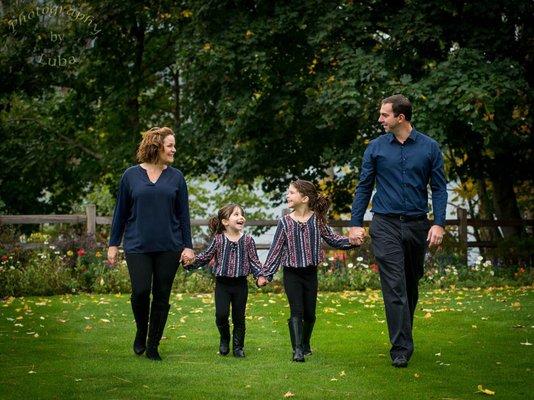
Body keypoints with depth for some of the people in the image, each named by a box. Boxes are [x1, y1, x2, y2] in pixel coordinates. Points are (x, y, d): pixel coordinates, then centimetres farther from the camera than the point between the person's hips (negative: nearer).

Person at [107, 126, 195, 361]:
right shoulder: (131, 175, 3)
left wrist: (188, 246, 1)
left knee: (161, 296, 3)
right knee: (140, 291, -13)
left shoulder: (176, 177, 6)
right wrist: (113, 244, 5)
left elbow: (183, 214, 7)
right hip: (137, 245, -1)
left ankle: (153, 346, 15)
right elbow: (121, 212, 7)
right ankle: (141, 332, 15)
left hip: (168, 246, 2)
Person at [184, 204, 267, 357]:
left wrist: (259, 275, -10)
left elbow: (254, 261, 4)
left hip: (240, 283, 1)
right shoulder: (218, 240, -3)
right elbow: (205, 257, 2)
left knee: (239, 317, 6)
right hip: (222, 283, -1)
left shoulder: (247, 240, 0)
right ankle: (224, 339, 16)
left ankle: (238, 346, 22)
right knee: (221, 314, -12)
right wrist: (190, 263, -11)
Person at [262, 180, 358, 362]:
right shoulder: (285, 222, -4)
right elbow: (276, 249, -2)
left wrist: (351, 241, -11)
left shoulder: (317, 219, -2)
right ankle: (297, 350, -14)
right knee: (296, 311, -11)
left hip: (310, 272, 2)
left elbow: (332, 238, 6)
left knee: (310, 313, 9)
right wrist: (266, 274, -3)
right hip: (292, 273, -2)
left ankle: (305, 345, 31)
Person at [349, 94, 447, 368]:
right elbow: (364, 187, 6)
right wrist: (355, 224, 0)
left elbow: (439, 188, 2)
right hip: (386, 225, -1)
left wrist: (439, 224, -9)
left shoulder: (429, 147, 2)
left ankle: (403, 336, 29)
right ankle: (401, 348, -10)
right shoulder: (376, 148, 3)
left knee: (411, 285, 13)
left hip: (417, 225, 1)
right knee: (394, 287, -9)